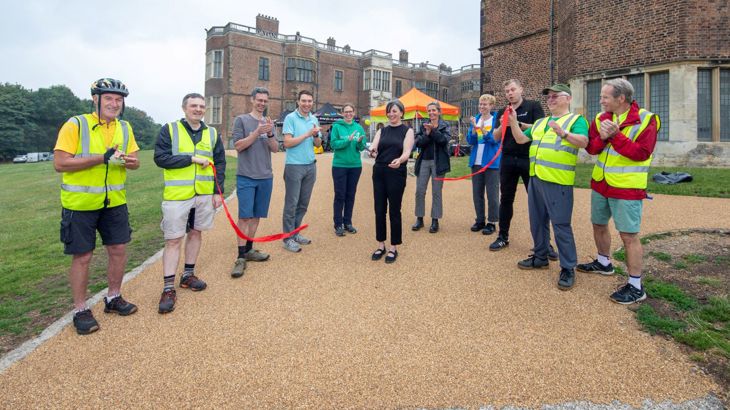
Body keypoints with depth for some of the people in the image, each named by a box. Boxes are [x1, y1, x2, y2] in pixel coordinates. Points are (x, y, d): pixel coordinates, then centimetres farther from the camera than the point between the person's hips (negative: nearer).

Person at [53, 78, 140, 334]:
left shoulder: (124, 128, 7)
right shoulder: (75, 125, -10)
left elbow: (135, 161, 10)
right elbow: (60, 163, -17)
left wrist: (130, 161, -15)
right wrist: (102, 158, -24)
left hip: (114, 202, 5)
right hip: (80, 204, -5)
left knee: (118, 250, 10)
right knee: (82, 256, 2)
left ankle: (113, 298, 29)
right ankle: (80, 310, 18)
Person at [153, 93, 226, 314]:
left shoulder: (212, 133, 8)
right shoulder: (169, 129, -2)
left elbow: (220, 163, 9)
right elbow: (160, 158, -12)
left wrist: (218, 191, 3)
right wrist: (192, 158, -16)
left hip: (204, 194, 4)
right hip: (176, 195, -4)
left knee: (195, 233, 14)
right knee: (173, 240, -1)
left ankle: (188, 275, 31)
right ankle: (168, 288, 5)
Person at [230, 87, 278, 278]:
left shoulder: (269, 123, 13)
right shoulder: (241, 120, 1)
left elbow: (275, 149, 6)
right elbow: (238, 145, -7)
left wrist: (270, 134, -13)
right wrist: (257, 132, -18)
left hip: (265, 177, 5)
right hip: (246, 176, -4)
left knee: (256, 216, 9)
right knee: (245, 216, -7)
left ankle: (249, 250, 21)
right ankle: (241, 257, -3)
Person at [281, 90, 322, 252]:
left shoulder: (314, 119, 11)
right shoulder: (290, 118, -6)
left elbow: (318, 144, 12)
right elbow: (287, 143, -14)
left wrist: (316, 135, -9)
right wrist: (307, 134, -15)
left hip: (311, 166, 6)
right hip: (294, 166, -6)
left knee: (303, 203, 12)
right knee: (291, 204, -1)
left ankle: (295, 232, 24)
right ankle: (288, 238, 6)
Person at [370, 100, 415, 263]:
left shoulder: (407, 130, 0)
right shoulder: (382, 130, 11)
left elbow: (407, 151, -14)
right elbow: (374, 147, -1)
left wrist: (399, 160, -36)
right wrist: (372, 151, -26)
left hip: (396, 173, -4)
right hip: (379, 172, 4)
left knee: (394, 210, 1)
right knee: (379, 210, 7)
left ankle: (393, 248, 13)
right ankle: (381, 245, 21)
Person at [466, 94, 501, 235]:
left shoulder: (496, 119, -4)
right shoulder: (476, 119, 9)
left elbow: (495, 140, -13)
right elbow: (470, 141, 2)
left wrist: (483, 130, -27)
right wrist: (474, 128, -15)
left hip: (492, 162, -5)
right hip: (476, 161, 5)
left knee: (492, 194, 0)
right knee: (477, 193, 10)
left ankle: (492, 222, 8)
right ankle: (480, 220, 21)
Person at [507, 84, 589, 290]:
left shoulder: (576, 119, -2)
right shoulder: (540, 123, 19)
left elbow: (583, 142, -18)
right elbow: (521, 139, 18)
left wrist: (563, 134, -35)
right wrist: (513, 122, 4)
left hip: (558, 181, -7)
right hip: (536, 178, 7)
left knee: (561, 225, -4)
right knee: (537, 221, 15)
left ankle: (568, 268, 5)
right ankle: (540, 257, 30)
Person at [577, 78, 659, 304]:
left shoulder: (645, 120, -12)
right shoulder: (601, 118, 5)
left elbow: (641, 153, -20)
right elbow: (591, 148, 2)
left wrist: (615, 135, -25)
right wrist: (602, 137, -18)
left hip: (627, 188, -7)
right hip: (600, 184, 7)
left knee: (629, 235, -5)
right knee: (599, 225, 20)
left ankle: (636, 286, 4)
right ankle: (603, 263, 42)